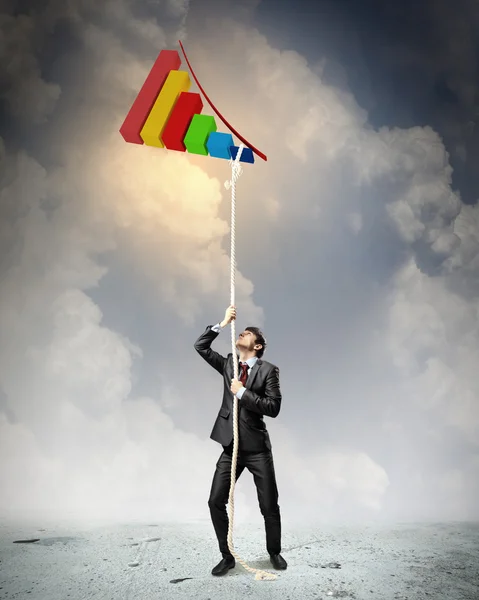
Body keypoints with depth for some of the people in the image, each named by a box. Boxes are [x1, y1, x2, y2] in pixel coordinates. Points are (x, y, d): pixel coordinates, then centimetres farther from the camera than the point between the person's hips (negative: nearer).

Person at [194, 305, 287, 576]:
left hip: (257, 447, -3)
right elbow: (200, 346, 1)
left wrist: (243, 392, -17)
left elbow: (273, 407, -14)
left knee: (269, 505, 6)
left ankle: (275, 552, 31)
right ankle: (227, 556, 19)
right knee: (216, 501, 1)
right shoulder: (228, 364, 9)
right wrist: (223, 323, -5)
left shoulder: (268, 370, -5)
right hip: (230, 445, 4)